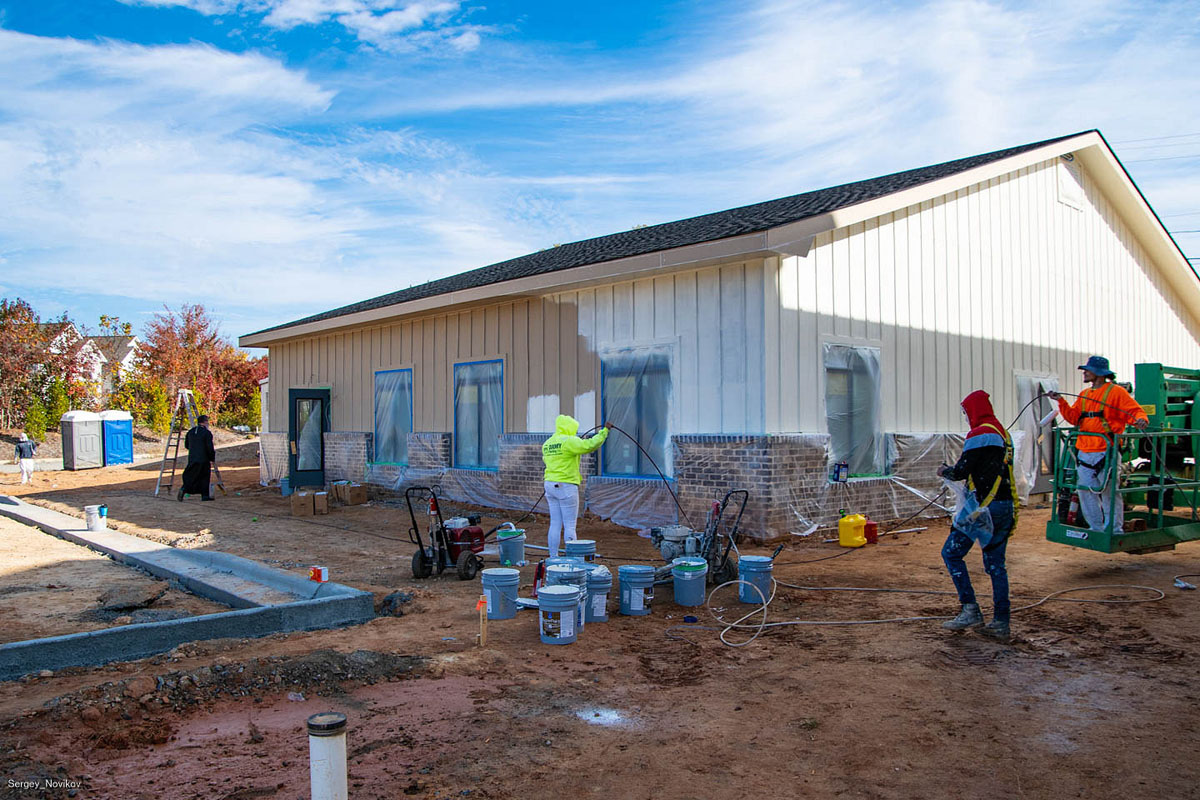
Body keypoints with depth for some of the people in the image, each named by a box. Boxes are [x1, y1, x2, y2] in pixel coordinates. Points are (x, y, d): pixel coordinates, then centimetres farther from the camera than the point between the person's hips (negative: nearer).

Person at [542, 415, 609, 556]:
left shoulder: (547, 444, 13)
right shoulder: (568, 441, -12)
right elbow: (590, 445, -19)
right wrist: (604, 431, -8)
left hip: (551, 485, 8)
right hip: (566, 487, -8)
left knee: (555, 524, 10)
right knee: (570, 526, -2)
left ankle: (553, 558, 12)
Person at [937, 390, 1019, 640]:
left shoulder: (979, 435, -12)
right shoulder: (1003, 434, 15)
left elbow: (961, 472, -14)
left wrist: (944, 471, 7)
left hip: (985, 506, -9)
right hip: (1006, 506, 9)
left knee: (951, 552, -1)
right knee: (995, 563, 12)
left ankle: (970, 610, -5)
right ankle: (1001, 622, 12)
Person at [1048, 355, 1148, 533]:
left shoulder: (1116, 392, -3)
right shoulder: (1084, 395, 17)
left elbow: (1135, 411, -8)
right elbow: (1073, 418, 12)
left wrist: (1141, 420, -29)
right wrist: (1061, 402, 2)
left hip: (1106, 452, -7)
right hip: (1084, 452, 7)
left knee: (1108, 491, -3)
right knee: (1086, 491, 10)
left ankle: (1114, 530, 6)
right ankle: (1096, 528, 21)